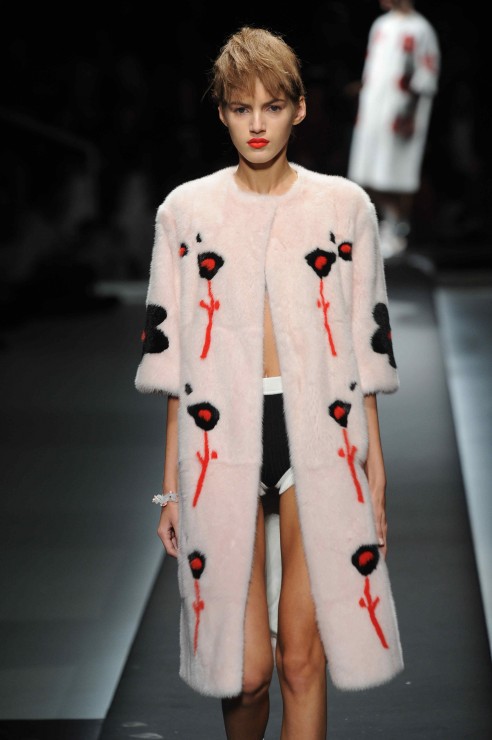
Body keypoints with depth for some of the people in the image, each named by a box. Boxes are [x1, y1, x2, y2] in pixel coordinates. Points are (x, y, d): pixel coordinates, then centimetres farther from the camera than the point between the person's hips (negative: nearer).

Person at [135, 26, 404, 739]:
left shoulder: (345, 206, 5)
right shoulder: (187, 210, 5)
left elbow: (365, 346, 7)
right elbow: (173, 356, 7)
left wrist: (375, 466, 4)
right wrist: (172, 480, 4)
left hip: (322, 438, 0)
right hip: (220, 439, 0)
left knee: (304, 655, -3)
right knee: (247, 667, -1)